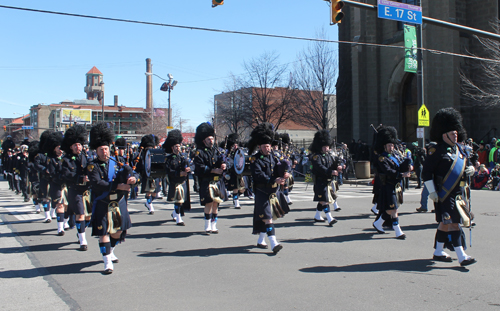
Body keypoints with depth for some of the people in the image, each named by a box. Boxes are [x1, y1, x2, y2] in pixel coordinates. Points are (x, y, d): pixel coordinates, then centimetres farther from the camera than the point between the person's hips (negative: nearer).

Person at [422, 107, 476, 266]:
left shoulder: (458, 148, 13)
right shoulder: (436, 151, -11)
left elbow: (467, 163, 26)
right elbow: (426, 172, -12)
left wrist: (470, 169, 2)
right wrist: (432, 192, -15)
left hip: (459, 193, 8)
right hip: (445, 194, -8)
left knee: (445, 223, 14)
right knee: (453, 223, -9)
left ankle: (438, 252, 24)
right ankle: (462, 256, -7)